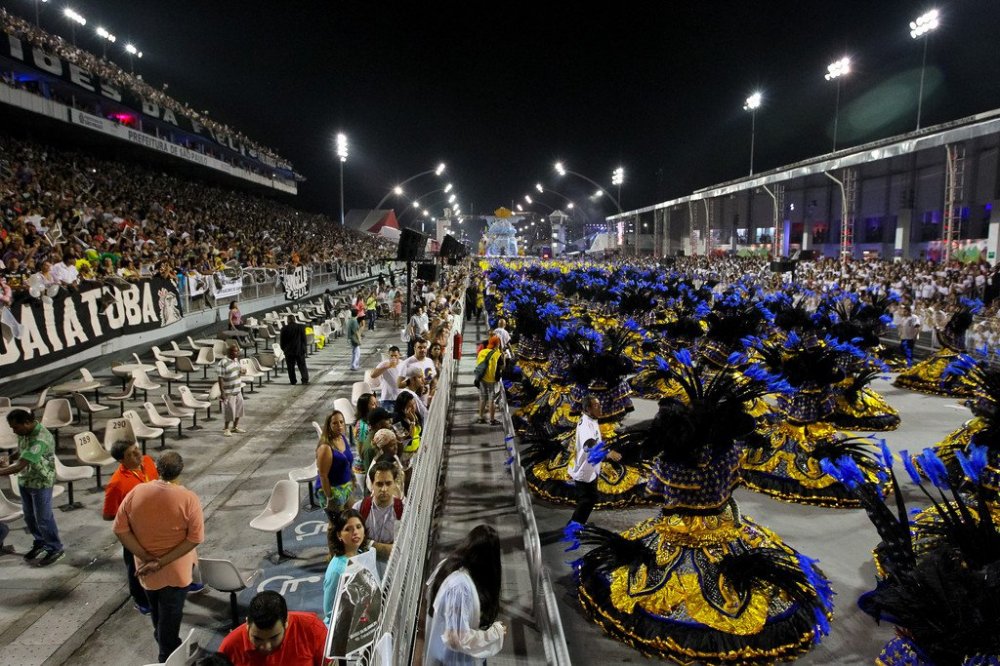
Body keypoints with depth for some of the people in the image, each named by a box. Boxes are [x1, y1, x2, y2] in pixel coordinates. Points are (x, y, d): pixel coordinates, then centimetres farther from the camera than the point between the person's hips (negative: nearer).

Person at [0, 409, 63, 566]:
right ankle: (40, 544, 37)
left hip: (41, 483, -8)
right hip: (24, 480, 8)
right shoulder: (24, 432, -2)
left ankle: (56, 549, 17)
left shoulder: (40, 439, -31)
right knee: (29, 517, 19)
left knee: (43, 518, 3)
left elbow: (20, 466, -31)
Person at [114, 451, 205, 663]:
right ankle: (167, 656, 30)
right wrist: (163, 562, -17)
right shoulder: (188, 498, -23)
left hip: (145, 568, 4)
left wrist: (146, 557, -11)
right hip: (175, 569, -4)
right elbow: (195, 538, -23)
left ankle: (163, 643, 51)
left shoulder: (136, 492, -14)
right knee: (170, 615, 16)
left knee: (156, 611, 29)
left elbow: (120, 529, -10)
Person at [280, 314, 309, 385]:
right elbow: (304, 339, 0)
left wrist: (283, 349, 14)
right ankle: (305, 380, -4)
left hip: (289, 350, -1)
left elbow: (282, 340, 0)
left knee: (291, 367, 8)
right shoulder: (301, 327, -4)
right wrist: (304, 348, 10)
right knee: (302, 365, 6)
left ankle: (292, 381, 7)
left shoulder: (284, 328, -5)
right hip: (299, 350, 1)